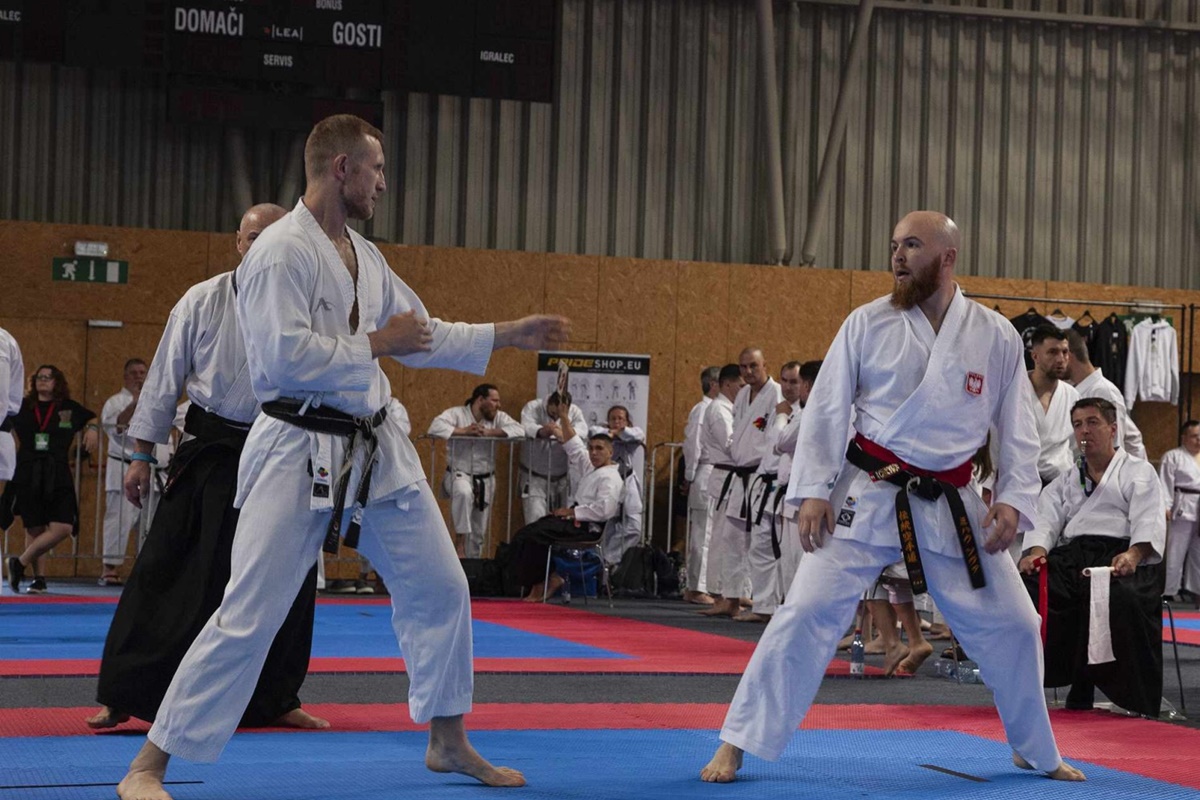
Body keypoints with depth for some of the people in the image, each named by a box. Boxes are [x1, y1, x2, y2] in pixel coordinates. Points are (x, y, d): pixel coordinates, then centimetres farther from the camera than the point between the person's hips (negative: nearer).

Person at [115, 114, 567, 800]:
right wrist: (376, 344, -15)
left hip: (377, 448, 9)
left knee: (440, 589, 13)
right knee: (250, 613, -10)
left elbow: (422, 336, 22)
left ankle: (449, 742, 31)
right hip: (299, 452, -9)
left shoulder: (365, 256, 13)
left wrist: (511, 335, 19)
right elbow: (285, 357, -25)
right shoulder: (282, 251, -15)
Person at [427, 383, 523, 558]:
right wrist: (463, 431, -28)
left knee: (479, 532, 9)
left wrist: (490, 432, -23)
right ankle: (459, 542, -30)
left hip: (485, 479, 5)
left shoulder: (498, 417, 0)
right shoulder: (456, 413, -10)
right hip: (459, 474, -5)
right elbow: (435, 427, -23)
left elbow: (519, 430, -13)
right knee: (464, 493, -40)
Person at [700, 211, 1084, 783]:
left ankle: (1038, 753, 29)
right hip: (868, 499, -2)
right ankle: (735, 746, -2)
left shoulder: (997, 338, 2)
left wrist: (1013, 499, -5)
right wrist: (813, 490, -9)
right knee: (808, 612, -12)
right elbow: (826, 409, -2)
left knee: (1011, 625, 7)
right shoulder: (867, 324, -2)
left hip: (950, 508, 2)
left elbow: (1018, 428, 6)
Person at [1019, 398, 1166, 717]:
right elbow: (1047, 520, 13)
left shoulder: (1138, 472, 14)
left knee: (1126, 598, -40)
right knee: (1027, 588, -26)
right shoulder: (1065, 481, 28)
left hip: (1121, 560, -4)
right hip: (1070, 556, 4)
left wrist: (1132, 556, -23)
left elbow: (1149, 523, -2)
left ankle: (1140, 701, -25)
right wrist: (1036, 553, -11)